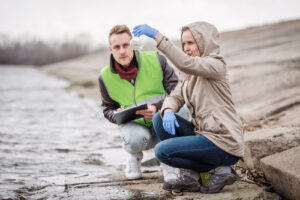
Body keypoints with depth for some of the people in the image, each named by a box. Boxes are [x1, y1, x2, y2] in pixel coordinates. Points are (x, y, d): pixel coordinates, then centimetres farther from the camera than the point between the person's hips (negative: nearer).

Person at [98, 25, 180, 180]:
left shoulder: (156, 61, -9)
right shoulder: (106, 76, -2)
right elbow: (108, 109, 12)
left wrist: (157, 107, -27)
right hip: (135, 125, 1)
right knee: (134, 141, -38)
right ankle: (134, 155, 7)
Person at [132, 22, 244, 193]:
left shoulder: (216, 65, -11)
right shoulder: (189, 73, 16)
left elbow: (185, 63, -30)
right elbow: (176, 96, 8)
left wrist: (157, 36, -33)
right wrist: (168, 110, -16)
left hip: (224, 143, -9)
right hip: (203, 132, 9)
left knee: (162, 151, -14)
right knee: (159, 119, 0)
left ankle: (220, 170, -4)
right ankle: (190, 175, -2)